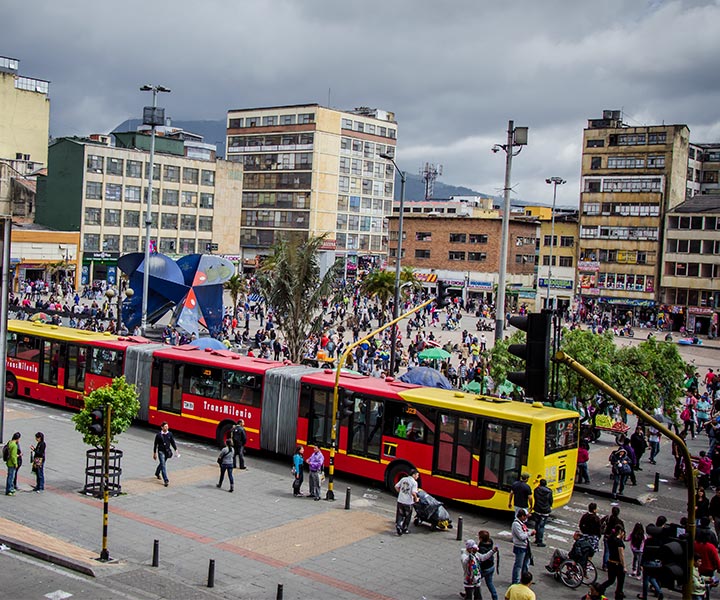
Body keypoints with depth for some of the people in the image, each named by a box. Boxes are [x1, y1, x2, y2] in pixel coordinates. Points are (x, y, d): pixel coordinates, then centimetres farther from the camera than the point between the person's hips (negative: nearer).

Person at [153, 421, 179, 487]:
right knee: (163, 465, -9)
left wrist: (176, 450, -5)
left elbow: (173, 442, 4)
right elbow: (155, 444, -4)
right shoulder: (159, 435, -11)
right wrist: (154, 453, -2)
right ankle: (165, 480, -11)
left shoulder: (170, 434, -1)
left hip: (167, 451, 4)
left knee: (162, 463, 23)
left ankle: (157, 473, 50)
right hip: (161, 451, -4)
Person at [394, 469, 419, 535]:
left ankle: (398, 525, -8)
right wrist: (416, 499, -4)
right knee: (407, 516, 13)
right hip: (408, 502, -4)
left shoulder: (403, 479, 5)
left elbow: (396, 487, 7)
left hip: (400, 500, 4)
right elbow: (413, 493, -22)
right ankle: (404, 529, 22)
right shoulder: (414, 482, -12)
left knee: (400, 515, 12)